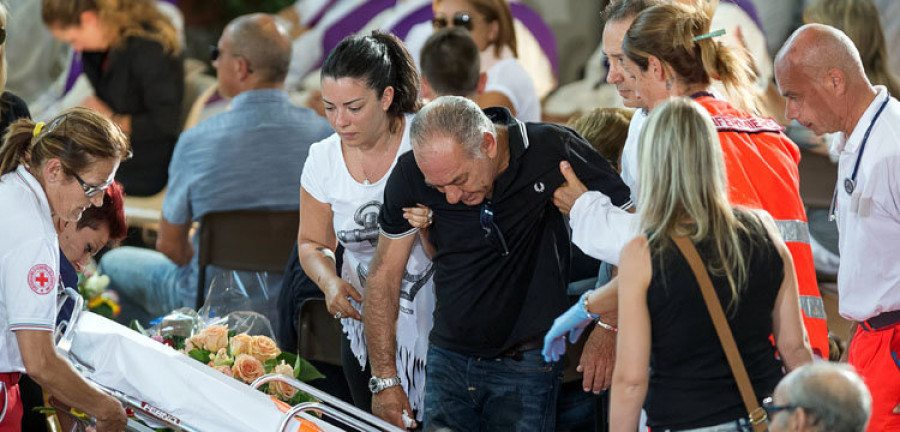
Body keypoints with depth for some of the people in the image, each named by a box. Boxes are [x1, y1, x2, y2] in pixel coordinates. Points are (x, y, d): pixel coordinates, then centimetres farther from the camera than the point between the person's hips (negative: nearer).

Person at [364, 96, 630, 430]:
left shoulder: (552, 151, -17)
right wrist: (385, 380, -1)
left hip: (526, 363, -3)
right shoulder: (412, 174, -9)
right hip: (448, 361, 3)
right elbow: (384, 276, 2)